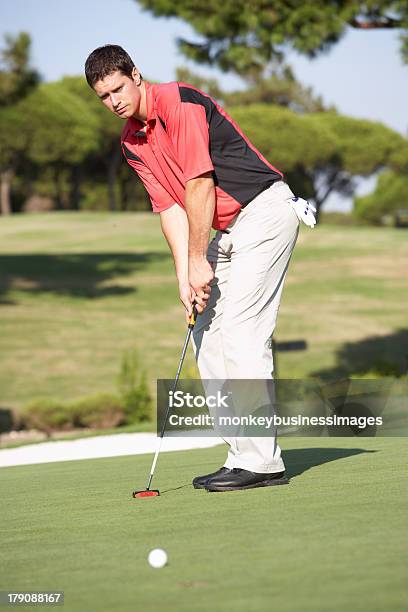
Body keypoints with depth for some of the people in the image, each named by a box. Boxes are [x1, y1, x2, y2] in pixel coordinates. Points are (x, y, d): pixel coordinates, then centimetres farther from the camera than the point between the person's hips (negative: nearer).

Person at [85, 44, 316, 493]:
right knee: (207, 338, 6)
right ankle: (242, 455, 9)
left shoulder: (178, 102, -15)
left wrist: (199, 261, -12)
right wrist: (184, 276, -5)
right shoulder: (132, 143, 12)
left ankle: (260, 460, -15)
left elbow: (201, 186, -17)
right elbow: (170, 208, 7)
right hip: (230, 230, 10)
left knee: (240, 333, -15)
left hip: (265, 210, -9)